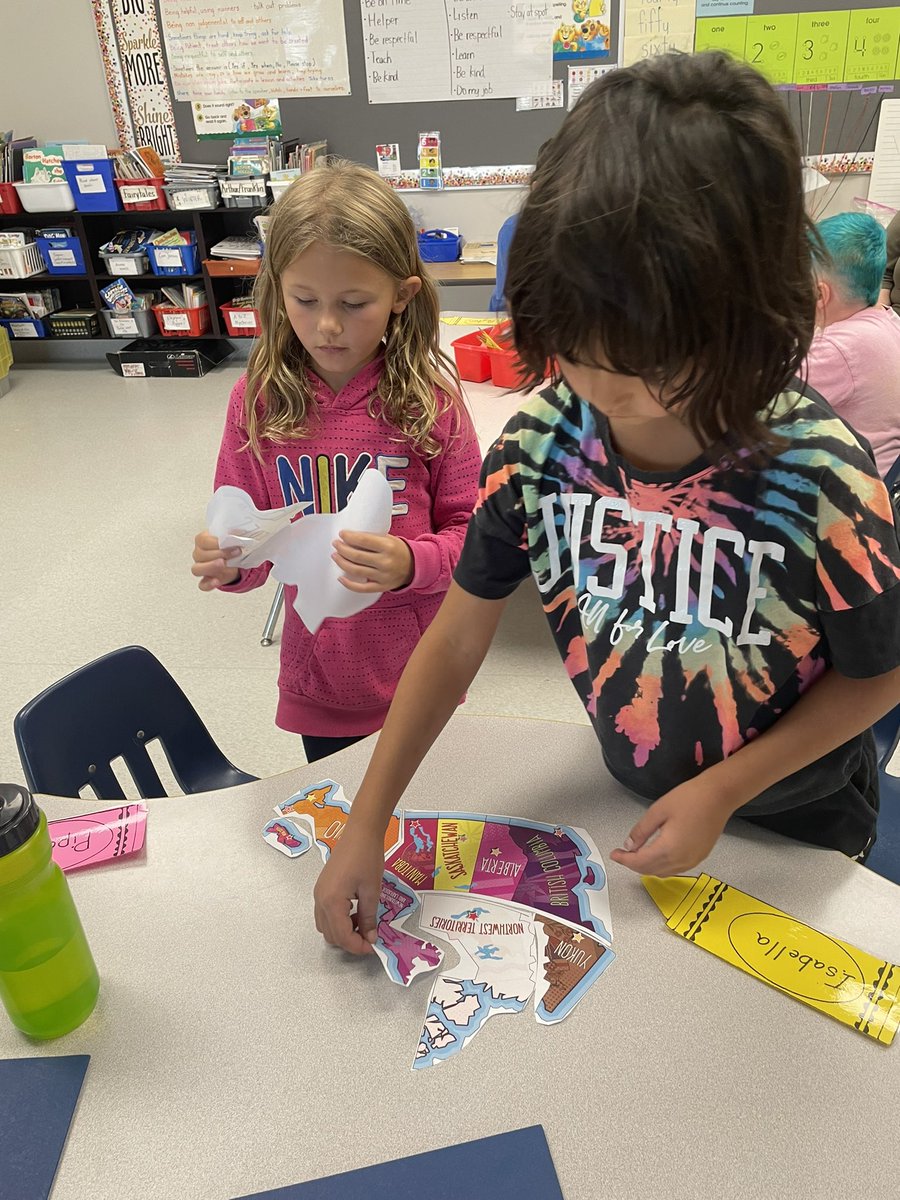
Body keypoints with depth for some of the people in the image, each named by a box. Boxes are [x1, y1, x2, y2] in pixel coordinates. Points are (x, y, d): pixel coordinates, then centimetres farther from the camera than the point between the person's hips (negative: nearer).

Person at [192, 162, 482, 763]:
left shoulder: (428, 396, -14)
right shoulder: (258, 400, -8)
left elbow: (470, 530, -9)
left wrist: (411, 565, -28)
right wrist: (229, 564, -22)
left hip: (418, 675, -1)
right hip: (318, 683, 2)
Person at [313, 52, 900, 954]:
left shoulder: (815, 481, -32)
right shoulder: (539, 446, -24)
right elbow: (455, 643, -15)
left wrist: (721, 794, -20)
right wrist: (364, 829, -14)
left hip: (793, 823, -2)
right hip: (635, 798, 2)